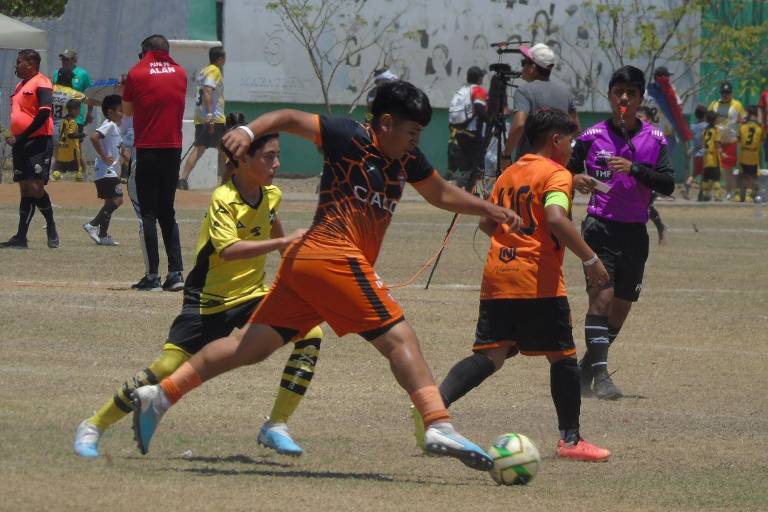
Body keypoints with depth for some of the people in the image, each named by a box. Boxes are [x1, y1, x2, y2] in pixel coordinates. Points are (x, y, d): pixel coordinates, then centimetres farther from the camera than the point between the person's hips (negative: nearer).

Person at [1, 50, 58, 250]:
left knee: (35, 188, -14)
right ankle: (20, 237, 6)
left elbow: (44, 113, -20)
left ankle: (51, 229, 5)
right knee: (25, 190, 7)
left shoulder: (41, 83, -10)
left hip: (38, 142, -9)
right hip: (21, 144, 9)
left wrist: (21, 137, -18)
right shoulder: (20, 86, 19)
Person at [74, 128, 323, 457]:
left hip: (252, 295, 6)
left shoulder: (272, 196, 2)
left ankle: (276, 427, -8)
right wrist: (283, 242, -39)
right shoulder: (224, 199, -19)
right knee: (167, 367, -14)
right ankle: (94, 426, 5)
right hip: (209, 302, -6)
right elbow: (228, 250, -36)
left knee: (310, 334, -15)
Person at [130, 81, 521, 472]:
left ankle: (159, 395, 6)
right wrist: (249, 131, -15)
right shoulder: (351, 138, -5)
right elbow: (291, 119, -1)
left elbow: (441, 194, 32)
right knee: (399, 338, -11)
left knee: (252, 345, 7)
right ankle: (439, 425, -21)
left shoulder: (408, 160, 18)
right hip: (333, 257, -9)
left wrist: (489, 209, 23)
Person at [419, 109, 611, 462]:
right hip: (538, 284, -6)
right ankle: (570, 439, 9)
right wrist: (590, 260, -18)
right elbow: (556, 219, -22)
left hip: (495, 279, 7)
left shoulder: (509, 174, 18)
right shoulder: (557, 175, -5)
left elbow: (486, 223, 20)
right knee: (563, 357, 6)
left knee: (490, 355, 3)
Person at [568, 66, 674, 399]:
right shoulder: (592, 137, 0)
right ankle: (600, 373, -22)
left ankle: (586, 369, 25)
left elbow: (667, 185, -6)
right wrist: (575, 180, -15)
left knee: (622, 306, 9)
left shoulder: (654, 139, 3)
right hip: (600, 228, -3)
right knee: (602, 296, -19)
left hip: (635, 233, 3)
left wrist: (635, 169, -20)